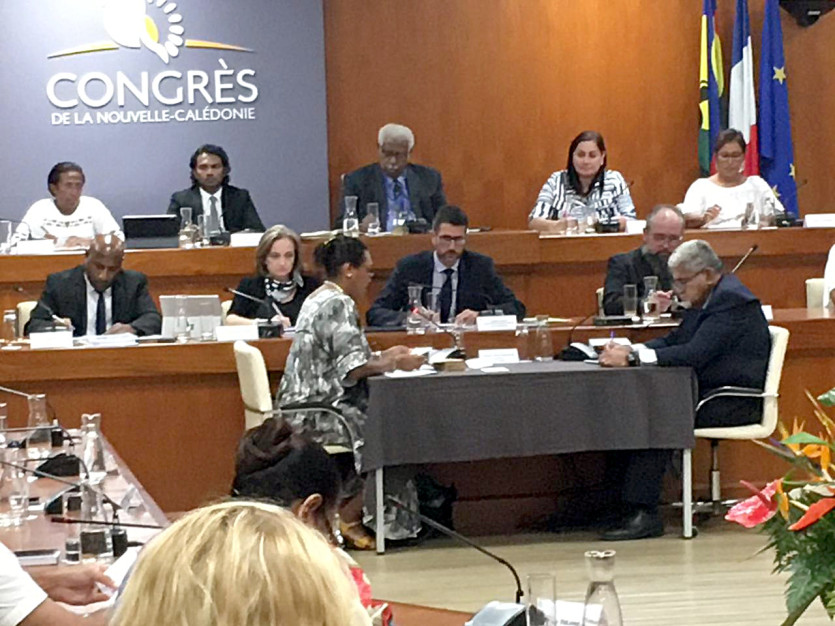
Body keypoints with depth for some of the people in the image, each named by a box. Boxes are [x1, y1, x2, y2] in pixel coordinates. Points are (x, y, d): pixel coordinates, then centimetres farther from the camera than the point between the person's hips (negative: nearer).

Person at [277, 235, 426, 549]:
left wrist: (385, 356, 18)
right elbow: (353, 368, -20)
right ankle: (346, 517, -6)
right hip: (321, 413, -10)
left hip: (307, 408, 10)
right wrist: (395, 364, -7)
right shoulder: (338, 304, -14)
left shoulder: (320, 299, 18)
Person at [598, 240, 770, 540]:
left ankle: (643, 513, -25)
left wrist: (633, 356, -25)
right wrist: (627, 351, -3)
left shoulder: (731, 300, -16)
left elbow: (695, 355, -26)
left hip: (736, 401, -10)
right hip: (709, 393, 10)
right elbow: (673, 341, 15)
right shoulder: (705, 301, 16)